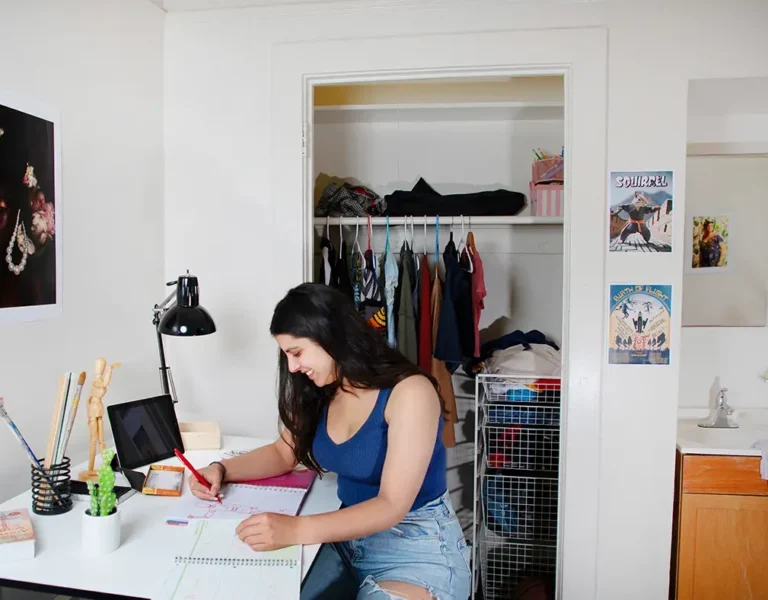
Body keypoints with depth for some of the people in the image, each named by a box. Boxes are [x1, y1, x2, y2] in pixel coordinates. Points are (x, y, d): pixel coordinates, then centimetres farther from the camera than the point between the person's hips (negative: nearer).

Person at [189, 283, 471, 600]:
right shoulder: (321, 393, 2)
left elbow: (391, 506, -25)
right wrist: (221, 469, -2)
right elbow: (282, 453, 15)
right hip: (351, 536, 6)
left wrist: (295, 530, -34)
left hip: (418, 545, -6)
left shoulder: (409, 392, -20)